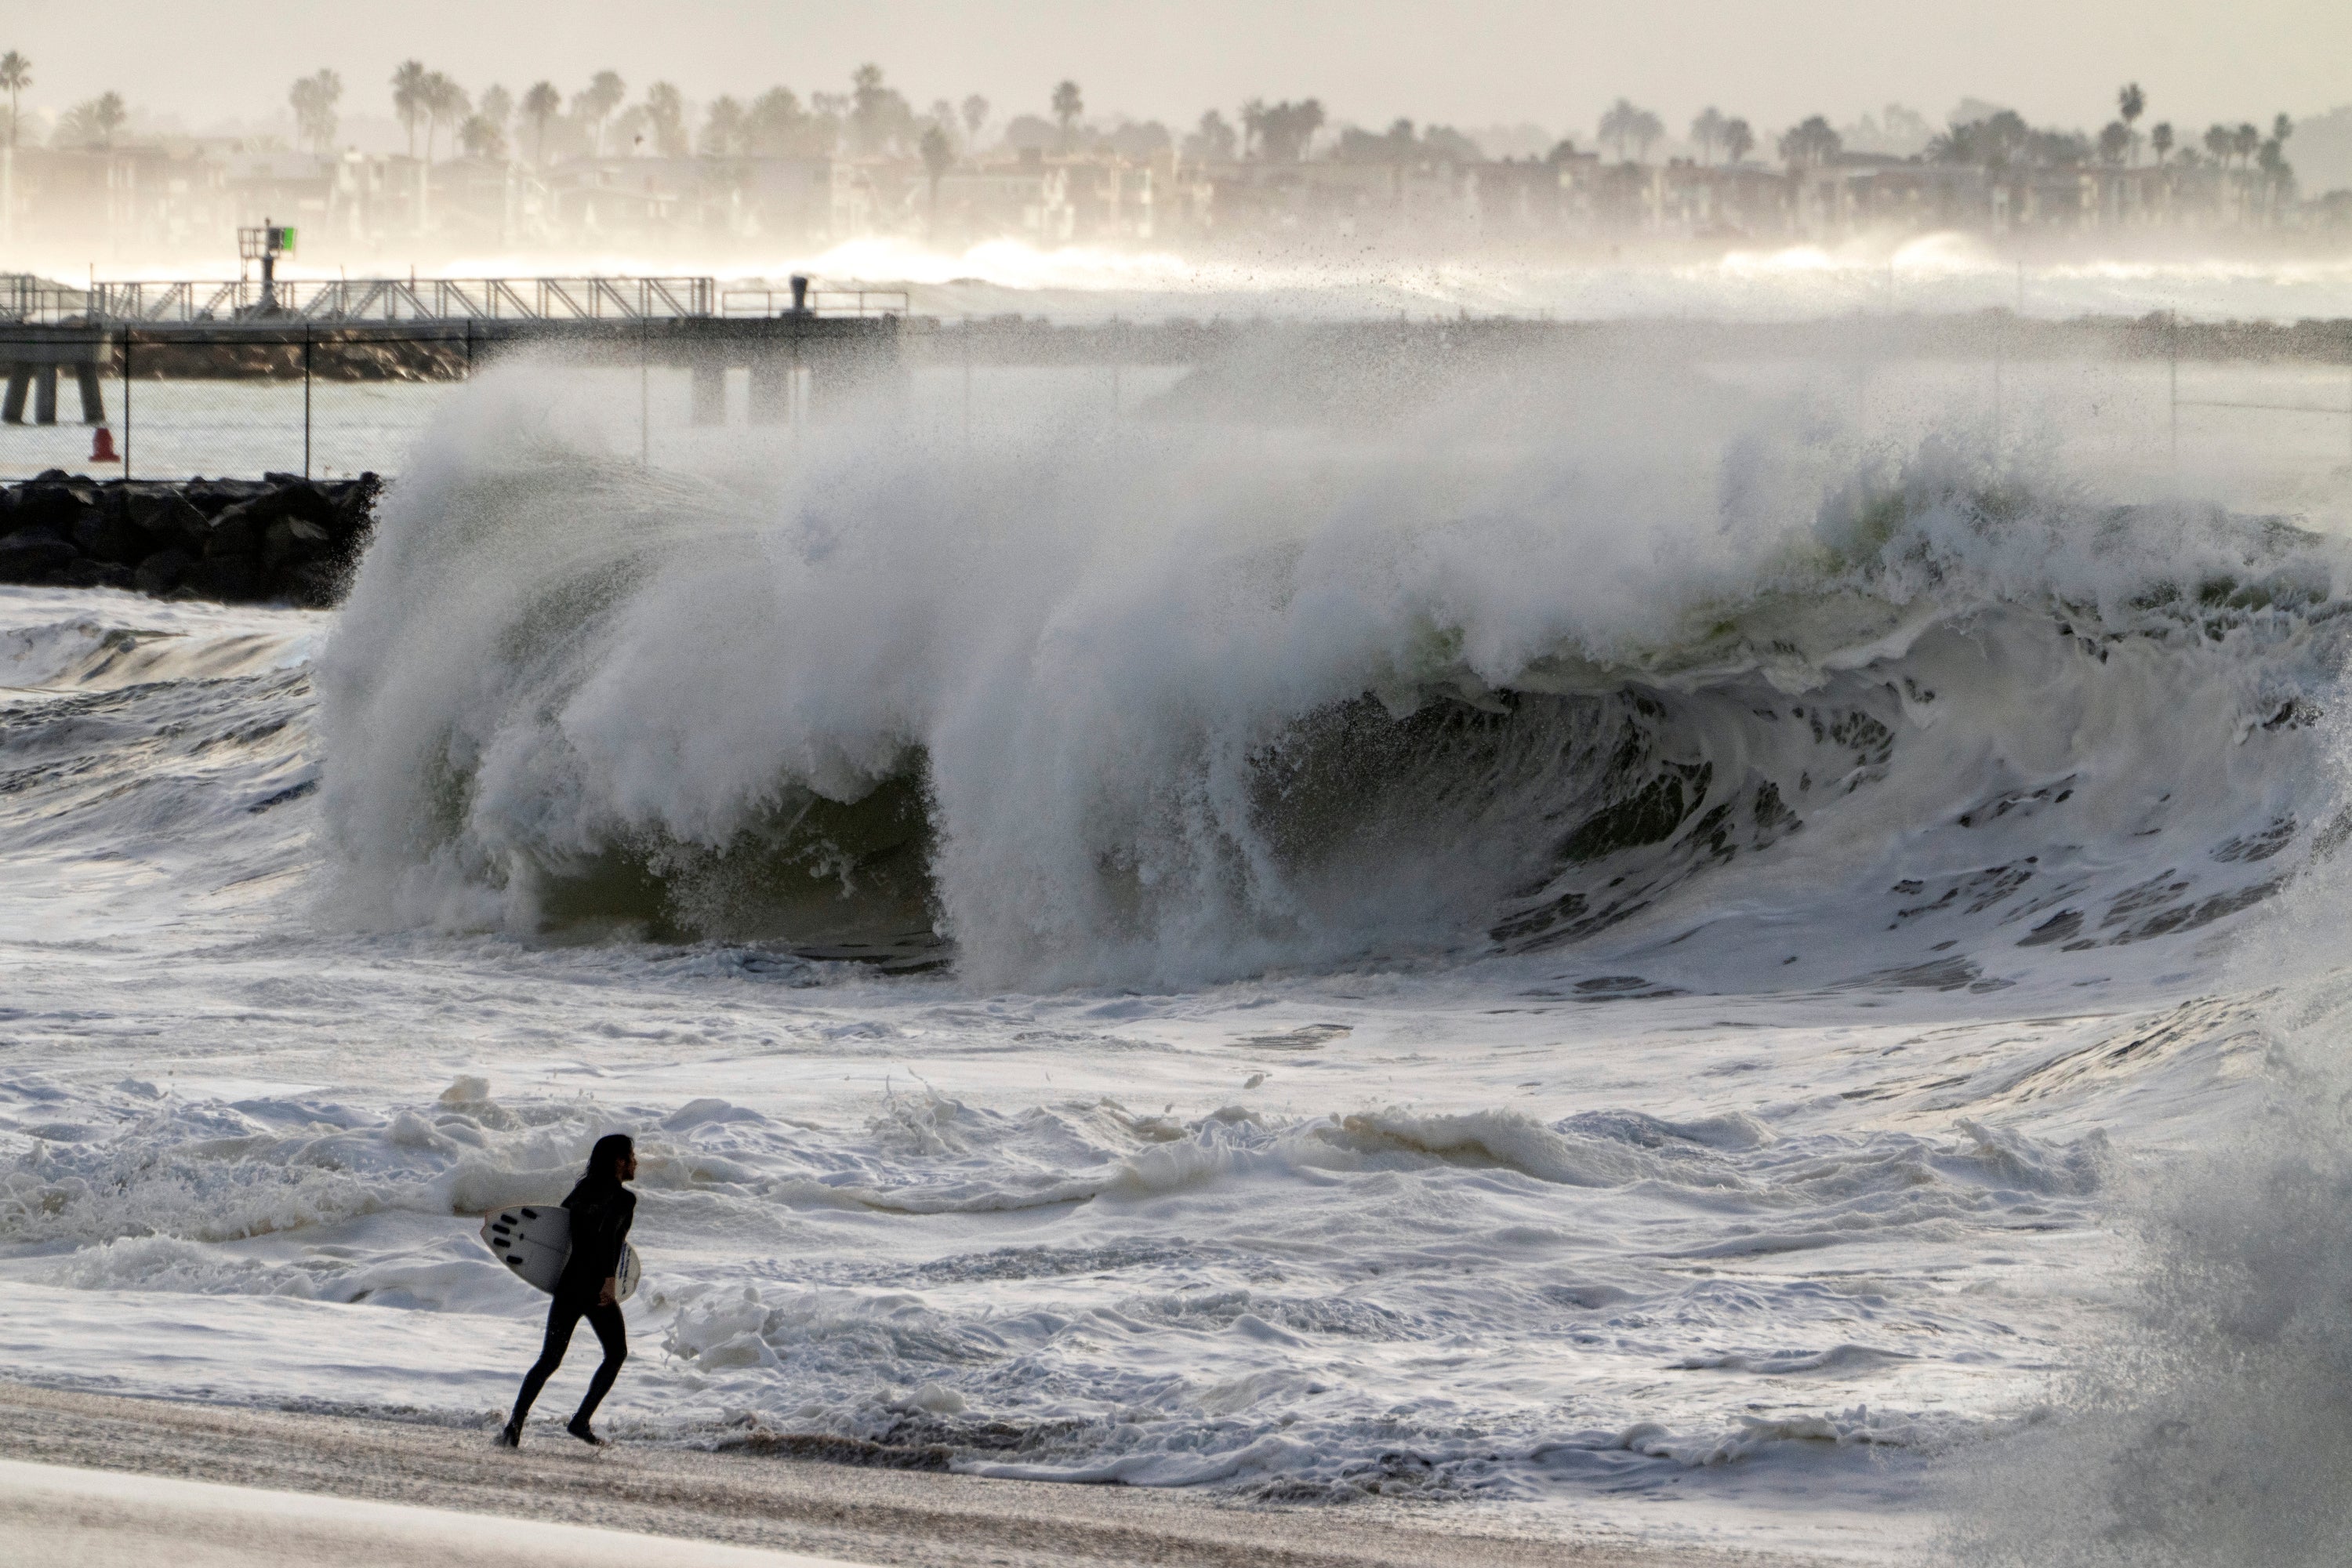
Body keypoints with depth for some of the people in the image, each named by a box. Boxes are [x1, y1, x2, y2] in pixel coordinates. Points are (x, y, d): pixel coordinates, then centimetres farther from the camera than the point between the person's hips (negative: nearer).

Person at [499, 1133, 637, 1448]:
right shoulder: (624, 1198, -9)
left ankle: (516, 1422, -6)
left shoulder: (583, 1190, 10)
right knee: (616, 1354, 15)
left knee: (549, 1360, 8)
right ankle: (581, 1420, 7)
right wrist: (610, 1278, -30)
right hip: (597, 1291, -6)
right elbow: (608, 1232, -26)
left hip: (567, 1284, 6)